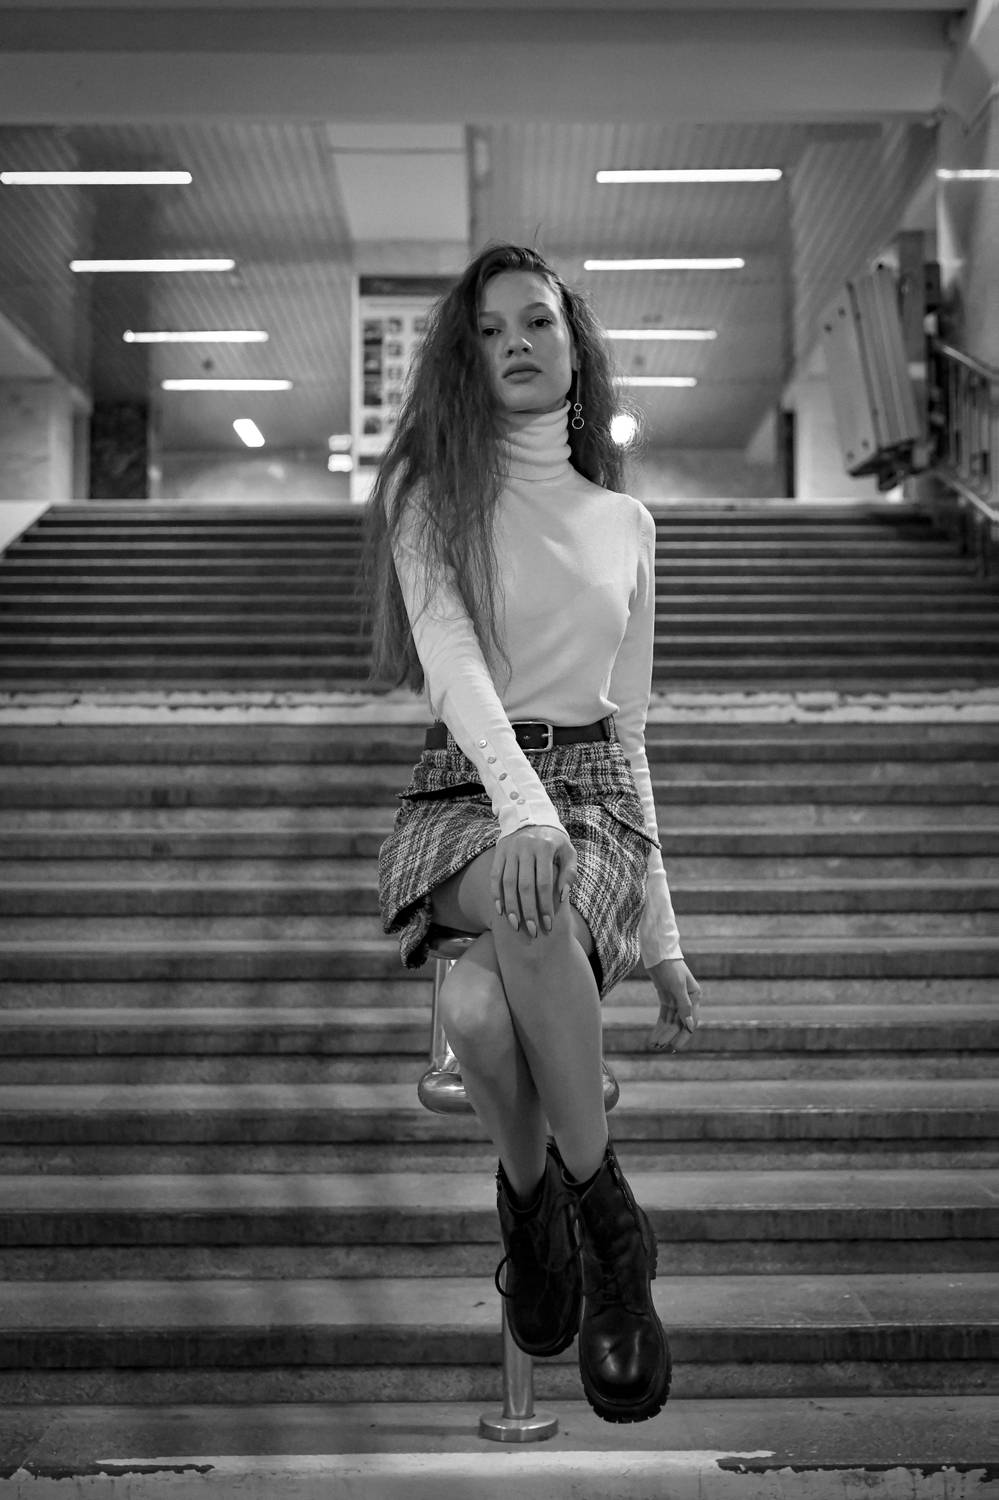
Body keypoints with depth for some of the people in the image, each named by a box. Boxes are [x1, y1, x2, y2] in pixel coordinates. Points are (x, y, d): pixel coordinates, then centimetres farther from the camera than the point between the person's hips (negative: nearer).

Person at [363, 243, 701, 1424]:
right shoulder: (432, 487, 6)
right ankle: (604, 1218, -19)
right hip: (465, 794, -1)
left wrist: (664, 937, 14)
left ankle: (534, 1196, -6)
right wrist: (522, 805, -32)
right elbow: (450, 656, -12)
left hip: (593, 800, 1)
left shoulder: (625, 522, 16)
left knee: (481, 1005, -34)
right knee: (529, 902, -39)